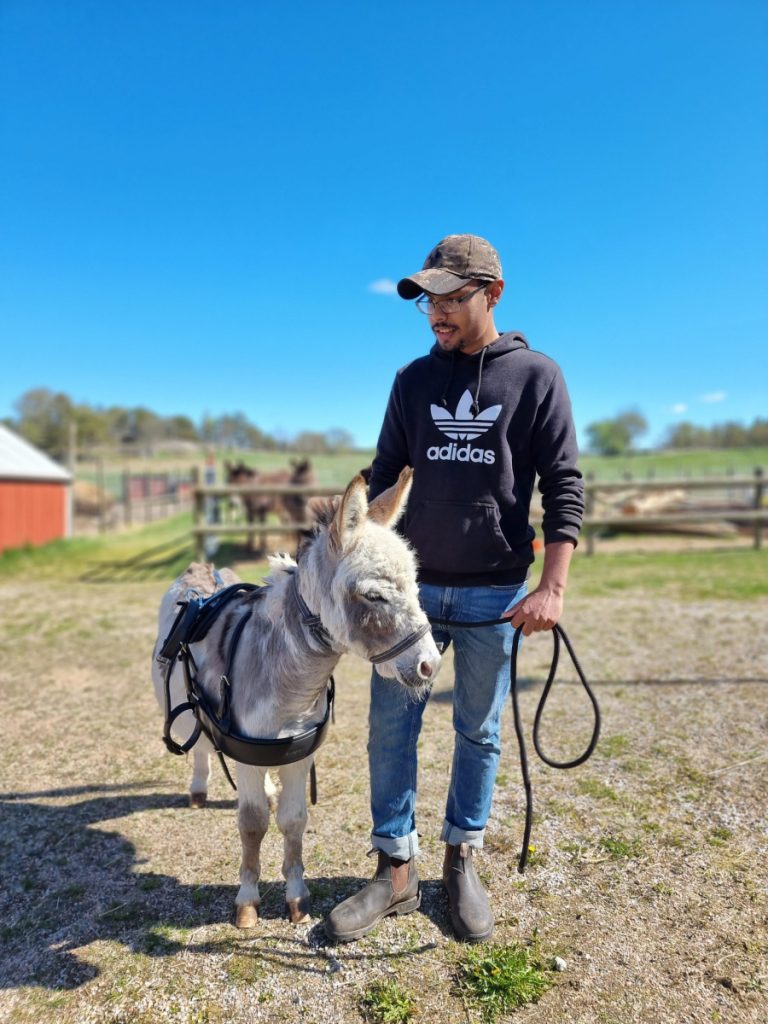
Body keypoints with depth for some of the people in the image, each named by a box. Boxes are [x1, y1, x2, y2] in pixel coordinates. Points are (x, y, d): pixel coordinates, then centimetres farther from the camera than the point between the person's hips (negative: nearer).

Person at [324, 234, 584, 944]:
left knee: (479, 732, 10)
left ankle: (462, 862, 30)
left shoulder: (537, 377, -1)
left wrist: (552, 587, -13)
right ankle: (396, 872, 21)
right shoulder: (414, 380, 7)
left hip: (495, 592, -2)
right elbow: (383, 478, 10)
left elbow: (564, 487, -5)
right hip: (412, 584, 3)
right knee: (391, 727, 5)